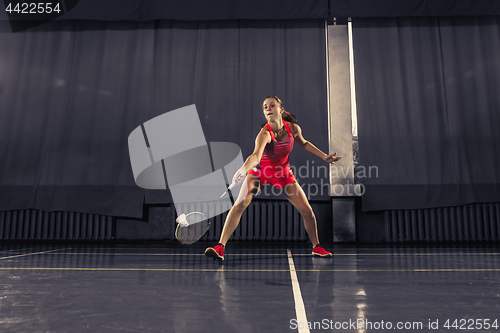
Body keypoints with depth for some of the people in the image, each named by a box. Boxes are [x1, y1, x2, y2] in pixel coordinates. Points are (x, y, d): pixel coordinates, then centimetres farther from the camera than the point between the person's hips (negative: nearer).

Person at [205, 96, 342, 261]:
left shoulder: (293, 128, -15)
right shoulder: (265, 133, -29)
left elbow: (304, 143, 9)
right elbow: (256, 156, -48)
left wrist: (324, 156, 7)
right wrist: (242, 170, -67)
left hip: (283, 173, 4)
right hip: (259, 171, -3)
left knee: (307, 211, 0)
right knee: (240, 204, -25)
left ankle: (316, 247, 27)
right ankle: (220, 247, -19)